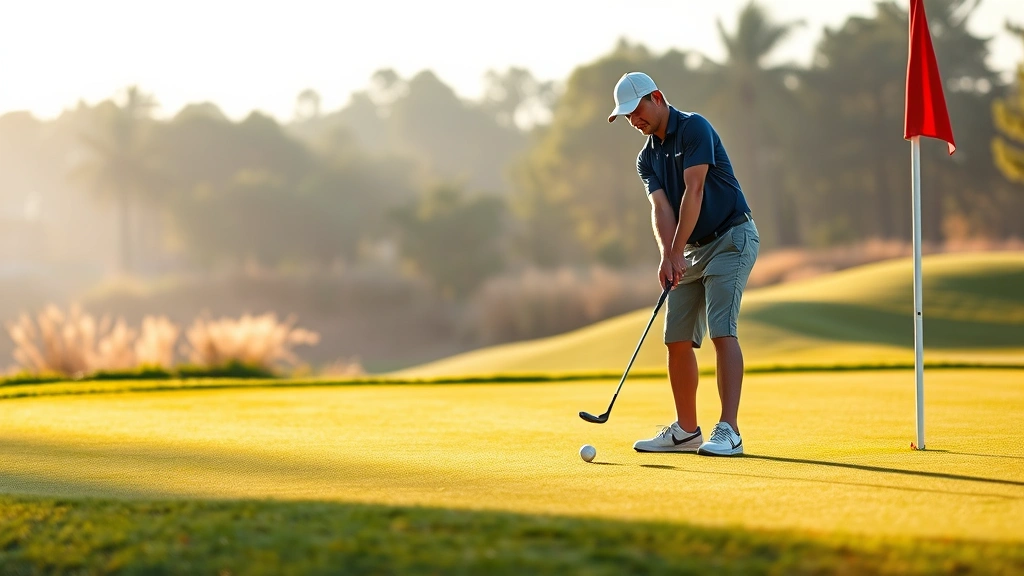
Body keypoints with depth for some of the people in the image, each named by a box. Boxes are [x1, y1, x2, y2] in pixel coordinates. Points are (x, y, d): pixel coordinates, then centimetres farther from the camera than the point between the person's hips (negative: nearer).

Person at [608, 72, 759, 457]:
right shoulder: (647, 158, 10)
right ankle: (686, 431, 16)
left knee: (722, 331, -18)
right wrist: (667, 256, -22)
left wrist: (676, 251, -22)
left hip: (731, 238, -8)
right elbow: (661, 208, -5)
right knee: (677, 339, 6)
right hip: (692, 250, 8)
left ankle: (729, 432, -22)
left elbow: (694, 191, -19)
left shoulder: (694, 128, -11)